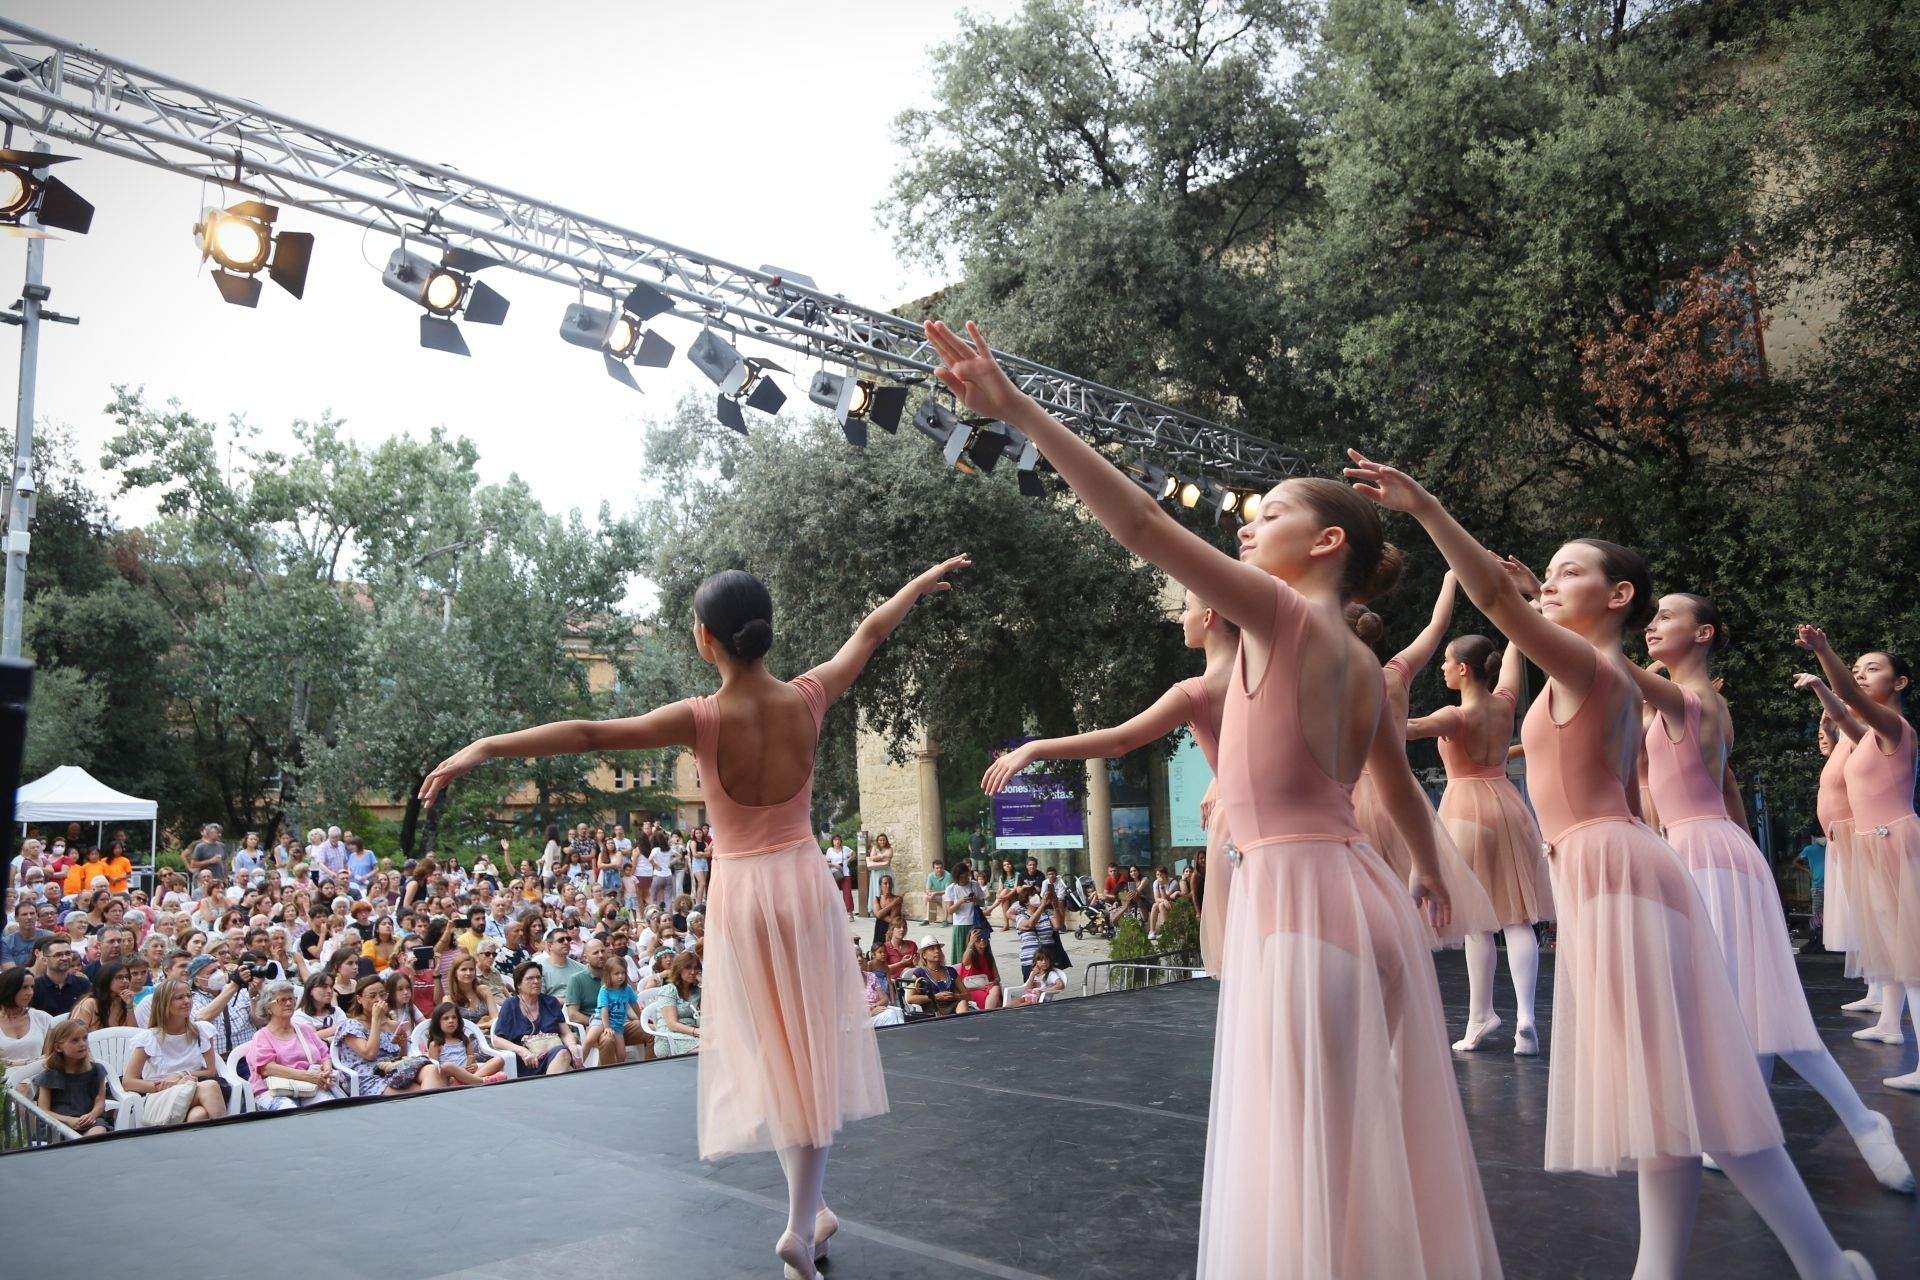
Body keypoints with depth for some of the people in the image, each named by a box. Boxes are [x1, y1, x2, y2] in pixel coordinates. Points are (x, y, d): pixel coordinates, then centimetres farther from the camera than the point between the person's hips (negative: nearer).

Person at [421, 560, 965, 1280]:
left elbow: (588, 734, -23)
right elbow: (870, 632, 6)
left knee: (771, 1056, 15)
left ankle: (810, 1212, 26)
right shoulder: (806, 700, -10)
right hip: (806, 882, 1)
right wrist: (922, 583, 22)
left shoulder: (703, 720, -18)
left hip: (739, 896, -1)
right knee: (814, 1051, 12)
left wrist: (486, 748, -19)